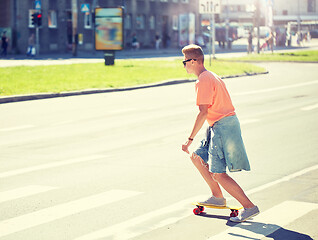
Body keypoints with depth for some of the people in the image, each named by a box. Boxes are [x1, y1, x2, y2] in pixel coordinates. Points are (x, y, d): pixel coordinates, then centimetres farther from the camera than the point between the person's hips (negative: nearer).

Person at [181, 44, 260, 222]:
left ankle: (250, 207, -8)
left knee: (218, 174, -9)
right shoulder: (212, 76, 18)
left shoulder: (203, 81, -14)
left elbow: (203, 113, -21)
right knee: (197, 157, 18)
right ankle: (218, 197, 21)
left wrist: (190, 139, -19)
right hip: (229, 121, 10)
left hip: (222, 126, -10)